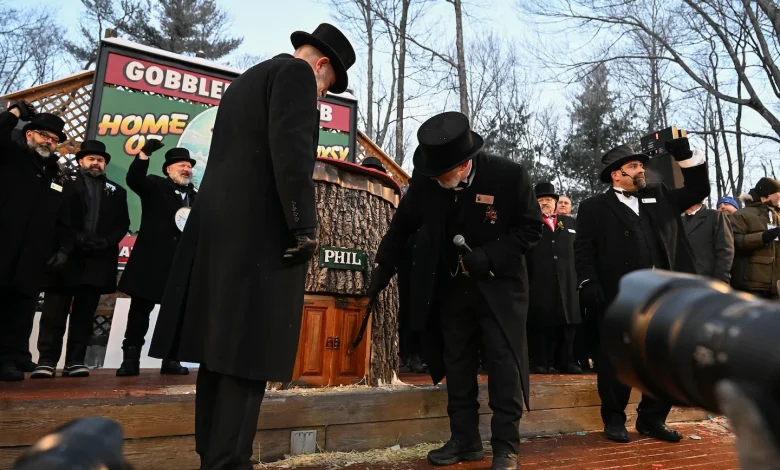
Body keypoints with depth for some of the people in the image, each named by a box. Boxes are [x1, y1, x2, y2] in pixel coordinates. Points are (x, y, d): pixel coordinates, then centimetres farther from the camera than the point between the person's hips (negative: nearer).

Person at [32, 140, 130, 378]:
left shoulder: (116, 191, 18)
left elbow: (123, 223, 10)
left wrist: (106, 242, -8)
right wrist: (78, 239, -13)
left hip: (98, 260, 2)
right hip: (67, 255, -2)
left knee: (84, 313, 3)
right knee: (55, 312, -2)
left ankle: (75, 361, 6)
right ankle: (47, 361, 3)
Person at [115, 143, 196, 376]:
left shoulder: (196, 197, 16)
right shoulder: (156, 186, 5)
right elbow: (134, 179, -15)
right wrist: (145, 153, -27)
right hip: (152, 260, -3)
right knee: (140, 310, 3)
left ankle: (170, 359, 14)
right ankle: (130, 359, 11)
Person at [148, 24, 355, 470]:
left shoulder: (244, 80, 26)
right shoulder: (296, 72, -1)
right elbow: (291, 152, -16)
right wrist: (305, 228, -14)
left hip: (219, 230, 9)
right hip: (259, 235, -9)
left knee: (221, 352, 10)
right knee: (248, 356, -7)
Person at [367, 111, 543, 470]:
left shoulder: (509, 175, -19)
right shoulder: (425, 180, -11)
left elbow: (532, 227, -10)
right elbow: (403, 225, 5)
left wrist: (489, 256, -23)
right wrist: (384, 267, 3)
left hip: (500, 285, -3)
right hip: (451, 288, 4)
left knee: (504, 364, -1)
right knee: (457, 365, 10)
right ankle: (465, 440, 25)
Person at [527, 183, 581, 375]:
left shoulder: (569, 222, 19)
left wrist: (580, 275, 5)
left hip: (566, 282, 4)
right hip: (539, 283, -3)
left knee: (567, 322, 5)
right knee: (541, 323, 0)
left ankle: (566, 361, 14)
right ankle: (541, 362, 7)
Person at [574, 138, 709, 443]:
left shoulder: (660, 197, 18)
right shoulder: (595, 207, 2)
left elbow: (698, 190, 20)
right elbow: (583, 250, -4)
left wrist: (683, 153, 10)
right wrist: (589, 285, -15)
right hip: (619, 299, -4)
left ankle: (652, 419, 28)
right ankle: (614, 420, 21)